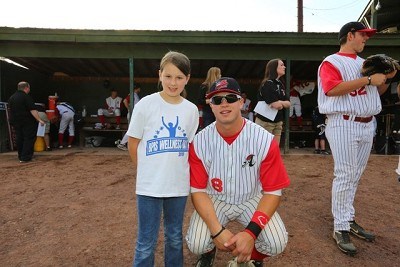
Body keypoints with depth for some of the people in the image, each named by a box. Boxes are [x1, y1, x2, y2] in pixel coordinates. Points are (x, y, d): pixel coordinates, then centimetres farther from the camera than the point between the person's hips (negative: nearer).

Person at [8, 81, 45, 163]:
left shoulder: (11, 97, 13)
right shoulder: (26, 97, -13)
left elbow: (11, 110, 21)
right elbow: (33, 110, -21)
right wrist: (39, 120, -21)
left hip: (15, 122, 8)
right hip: (27, 122, -8)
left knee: (19, 139, 15)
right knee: (29, 139, -3)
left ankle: (20, 156, 22)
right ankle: (25, 157, -7)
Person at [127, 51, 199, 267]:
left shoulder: (191, 110, -1)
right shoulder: (146, 104, -9)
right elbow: (133, 143, -1)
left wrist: (175, 168, 4)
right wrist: (145, 171, 6)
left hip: (179, 184, 3)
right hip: (149, 185, -3)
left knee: (175, 238, 19)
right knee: (146, 243, 8)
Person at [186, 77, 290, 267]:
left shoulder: (264, 139, -20)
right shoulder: (199, 141, -16)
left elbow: (273, 191, -15)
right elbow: (197, 190, -11)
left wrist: (251, 233, -26)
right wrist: (217, 230, -24)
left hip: (252, 199, 0)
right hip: (214, 200, 0)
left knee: (277, 243, -22)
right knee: (196, 244, -21)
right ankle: (208, 252, 19)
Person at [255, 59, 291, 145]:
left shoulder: (280, 84, 10)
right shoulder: (267, 84, -15)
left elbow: (288, 104, 5)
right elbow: (275, 105, -22)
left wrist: (280, 102, -13)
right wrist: (283, 103, -3)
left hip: (277, 122, 8)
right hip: (265, 122, -8)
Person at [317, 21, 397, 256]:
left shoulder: (365, 62, 21)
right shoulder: (331, 62, -3)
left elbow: (377, 92, 26)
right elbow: (332, 88, -21)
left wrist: (386, 78, 6)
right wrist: (368, 80, -18)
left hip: (367, 125, 8)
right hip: (344, 125, -8)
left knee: (356, 176, 12)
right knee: (345, 175, -8)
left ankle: (349, 220, 25)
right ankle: (341, 228, 2)